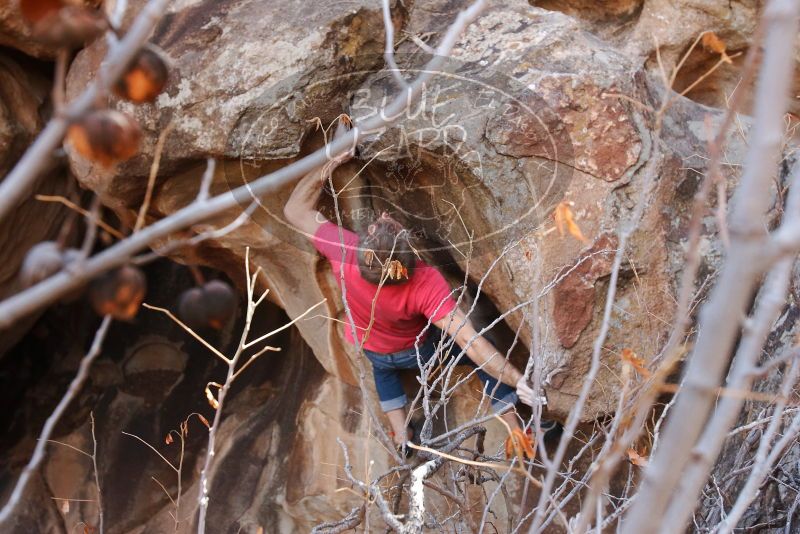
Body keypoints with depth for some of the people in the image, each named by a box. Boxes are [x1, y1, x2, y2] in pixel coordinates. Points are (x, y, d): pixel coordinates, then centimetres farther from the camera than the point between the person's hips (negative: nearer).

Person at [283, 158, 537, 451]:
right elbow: (469, 341, -48)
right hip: (418, 352, -3)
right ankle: (516, 432, 17)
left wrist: (332, 162, -27)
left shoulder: (344, 252, -42)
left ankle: (401, 434, 28)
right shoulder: (427, 284, -46)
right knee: (481, 355, 18)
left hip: (370, 352, 3)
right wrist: (517, 380, -46)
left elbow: (295, 210, -28)